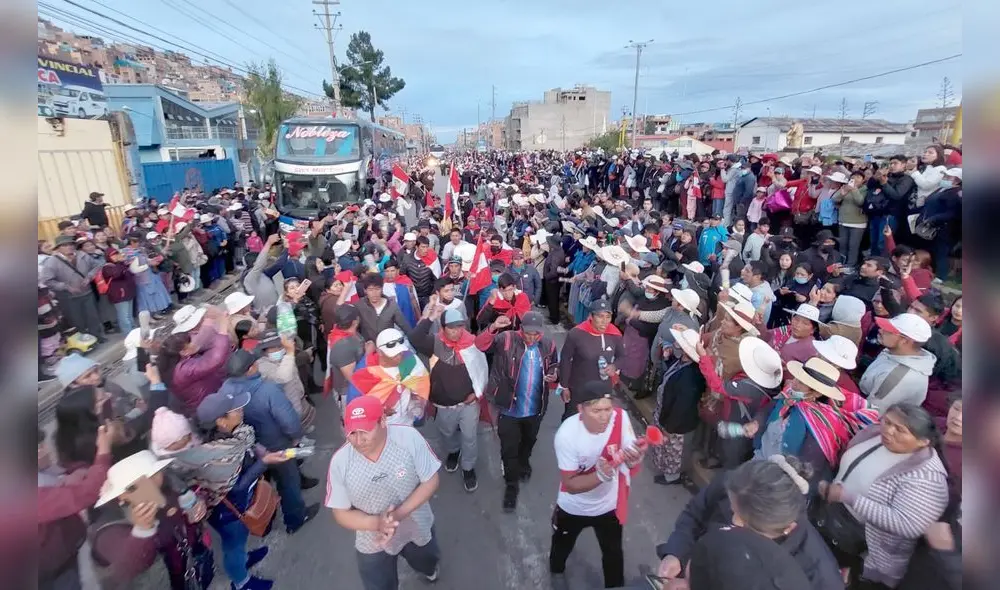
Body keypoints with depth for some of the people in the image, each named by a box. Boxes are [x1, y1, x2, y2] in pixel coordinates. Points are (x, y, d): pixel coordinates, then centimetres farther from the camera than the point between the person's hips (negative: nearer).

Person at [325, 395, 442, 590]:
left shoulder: (409, 438, -29)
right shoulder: (340, 462, -25)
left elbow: (430, 481, -20)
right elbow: (341, 513, -14)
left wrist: (400, 513, -32)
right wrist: (376, 523, -32)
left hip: (418, 528, 1)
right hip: (373, 543, -1)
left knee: (427, 561, 32)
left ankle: (428, 569, 68)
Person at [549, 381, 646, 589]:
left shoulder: (620, 417, -27)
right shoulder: (567, 434, -34)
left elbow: (632, 465, -21)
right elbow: (570, 485, -27)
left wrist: (636, 457, -44)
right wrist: (600, 475, -44)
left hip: (609, 505, 1)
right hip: (573, 507, 0)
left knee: (613, 553, 24)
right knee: (562, 546, 29)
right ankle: (556, 571, 62)